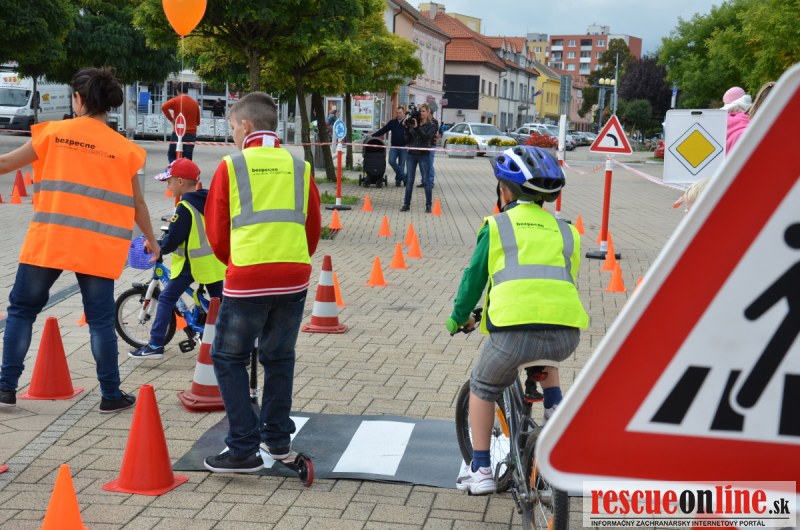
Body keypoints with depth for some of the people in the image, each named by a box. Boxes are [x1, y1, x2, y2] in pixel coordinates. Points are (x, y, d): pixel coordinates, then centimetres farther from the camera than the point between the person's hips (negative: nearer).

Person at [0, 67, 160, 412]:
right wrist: (151, 239, 24)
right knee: (100, 320, 7)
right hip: (97, 247, 1)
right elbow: (136, 203, 9)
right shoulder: (124, 148, 3)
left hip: (49, 240, 0)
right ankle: (111, 395, 11)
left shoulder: (53, 132, 1)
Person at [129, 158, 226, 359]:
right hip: (214, 261, 7)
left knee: (166, 299, 0)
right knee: (218, 300, 16)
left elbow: (172, 241, -16)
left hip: (191, 262, -7)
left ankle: (155, 345, -4)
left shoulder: (185, 208, -15)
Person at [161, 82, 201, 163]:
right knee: (187, 158, 5)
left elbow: (164, 107, -20)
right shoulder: (195, 103, 9)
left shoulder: (176, 100, -2)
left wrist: (171, 119, -9)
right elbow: (198, 122, 15)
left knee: (171, 155, 7)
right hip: (191, 134, 3)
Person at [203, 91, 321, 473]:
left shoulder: (231, 167, -1)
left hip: (246, 279, -4)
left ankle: (244, 449, 4)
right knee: (279, 357, 19)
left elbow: (216, 228, 4)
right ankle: (278, 439, 25)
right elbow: (313, 226, 12)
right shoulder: (299, 167, 8)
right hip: (294, 279, 4)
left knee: (229, 358, 9)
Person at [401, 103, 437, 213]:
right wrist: (407, 127, -7)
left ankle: (428, 205, 6)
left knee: (426, 180, 0)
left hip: (423, 155, -3)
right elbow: (408, 139, 5)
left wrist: (417, 127, -24)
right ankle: (406, 204, 11)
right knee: (409, 180, 6)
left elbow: (426, 137, -17)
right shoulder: (413, 123, 7)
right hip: (411, 154, 3)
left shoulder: (431, 126, 0)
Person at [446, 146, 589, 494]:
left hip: (514, 330, -3)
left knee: (482, 387, 25)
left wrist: (458, 318, 33)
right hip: (566, 335, 4)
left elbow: (474, 277, 17)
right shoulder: (565, 230, 23)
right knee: (544, 357, 41)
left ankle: (481, 471, 23)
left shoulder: (497, 225, 13)